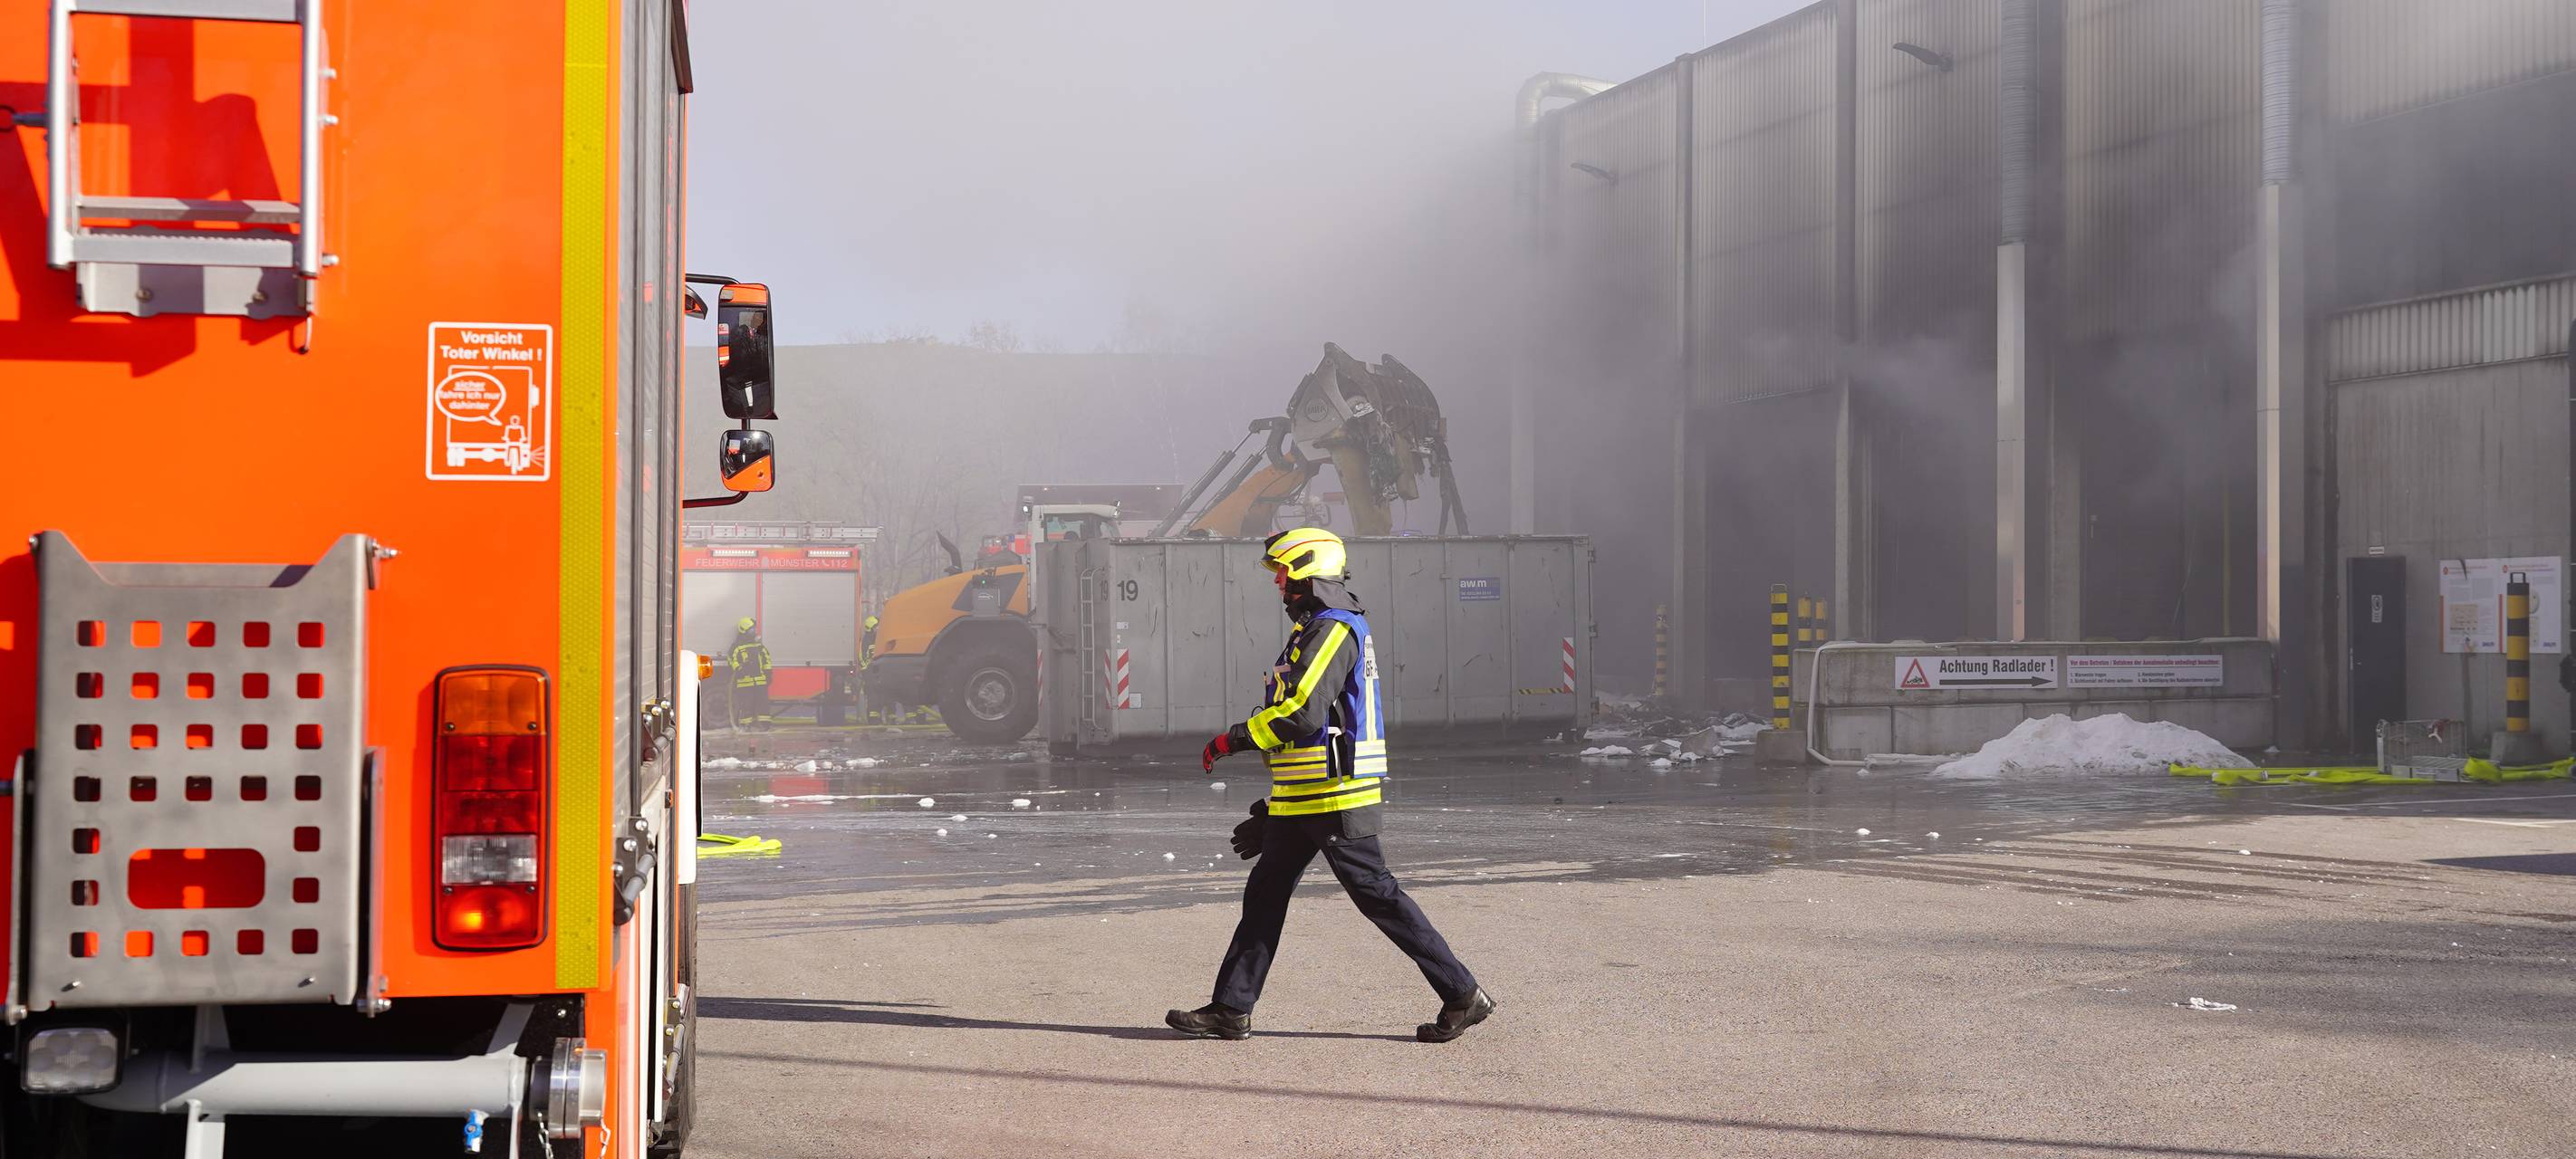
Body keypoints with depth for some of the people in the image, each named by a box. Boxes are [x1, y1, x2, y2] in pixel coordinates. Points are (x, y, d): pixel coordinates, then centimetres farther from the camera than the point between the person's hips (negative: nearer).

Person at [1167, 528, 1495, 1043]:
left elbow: (1303, 713, -25)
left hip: (1334, 799, -10)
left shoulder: (1333, 629, -14)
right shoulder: (1318, 629, 19)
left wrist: (1234, 739, -15)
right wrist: (1271, 809, 26)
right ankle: (1231, 1010, 14)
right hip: (1300, 804, 11)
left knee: (1379, 897, -6)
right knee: (1264, 895, 10)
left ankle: (1463, 996, -1)